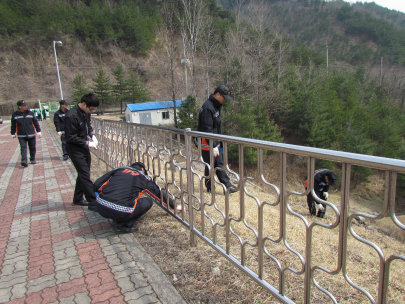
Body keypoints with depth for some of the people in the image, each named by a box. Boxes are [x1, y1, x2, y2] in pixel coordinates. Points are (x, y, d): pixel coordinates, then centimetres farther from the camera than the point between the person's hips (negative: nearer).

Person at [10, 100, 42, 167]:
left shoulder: (30, 113, 2)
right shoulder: (15, 115, 1)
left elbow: (36, 123, 7)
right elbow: (13, 125, 11)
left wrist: (38, 131, 4)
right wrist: (13, 133, 15)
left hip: (31, 135, 1)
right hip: (21, 136, -1)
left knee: (32, 148, 9)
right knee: (23, 148, -10)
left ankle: (32, 159, 25)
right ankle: (24, 161, -15)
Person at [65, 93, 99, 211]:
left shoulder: (86, 112, 2)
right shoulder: (71, 116, -23)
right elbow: (71, 137, -21)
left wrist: (93, 135, 1)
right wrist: (87, 143, -19)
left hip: (84, 148, 9)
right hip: (75, 150, -9)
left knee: (83, 174, 16)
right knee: (85, 176, -7)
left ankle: (78, 199, 31)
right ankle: (93, 203, -2)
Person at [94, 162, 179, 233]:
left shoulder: (120, 169, 19)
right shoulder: (144, 178, 14)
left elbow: (97, 185, 14)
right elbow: (160, 194, 25)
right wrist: (174, 206, 40)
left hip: (101, 208, 5)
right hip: (120, 213, -4)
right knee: (148, 201, 14)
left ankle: (117, 220, 14)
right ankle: (125, 225, 4)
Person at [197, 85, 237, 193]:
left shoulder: (216, 106, 12)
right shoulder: (207, 107, -20)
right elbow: (207, 129, -24)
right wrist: (213, 146, -25)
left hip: (214, 142, 10)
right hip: (207, 143, -10)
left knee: (219, 164, 12)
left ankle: (228, 186, 18)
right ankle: (210, 188, 16)